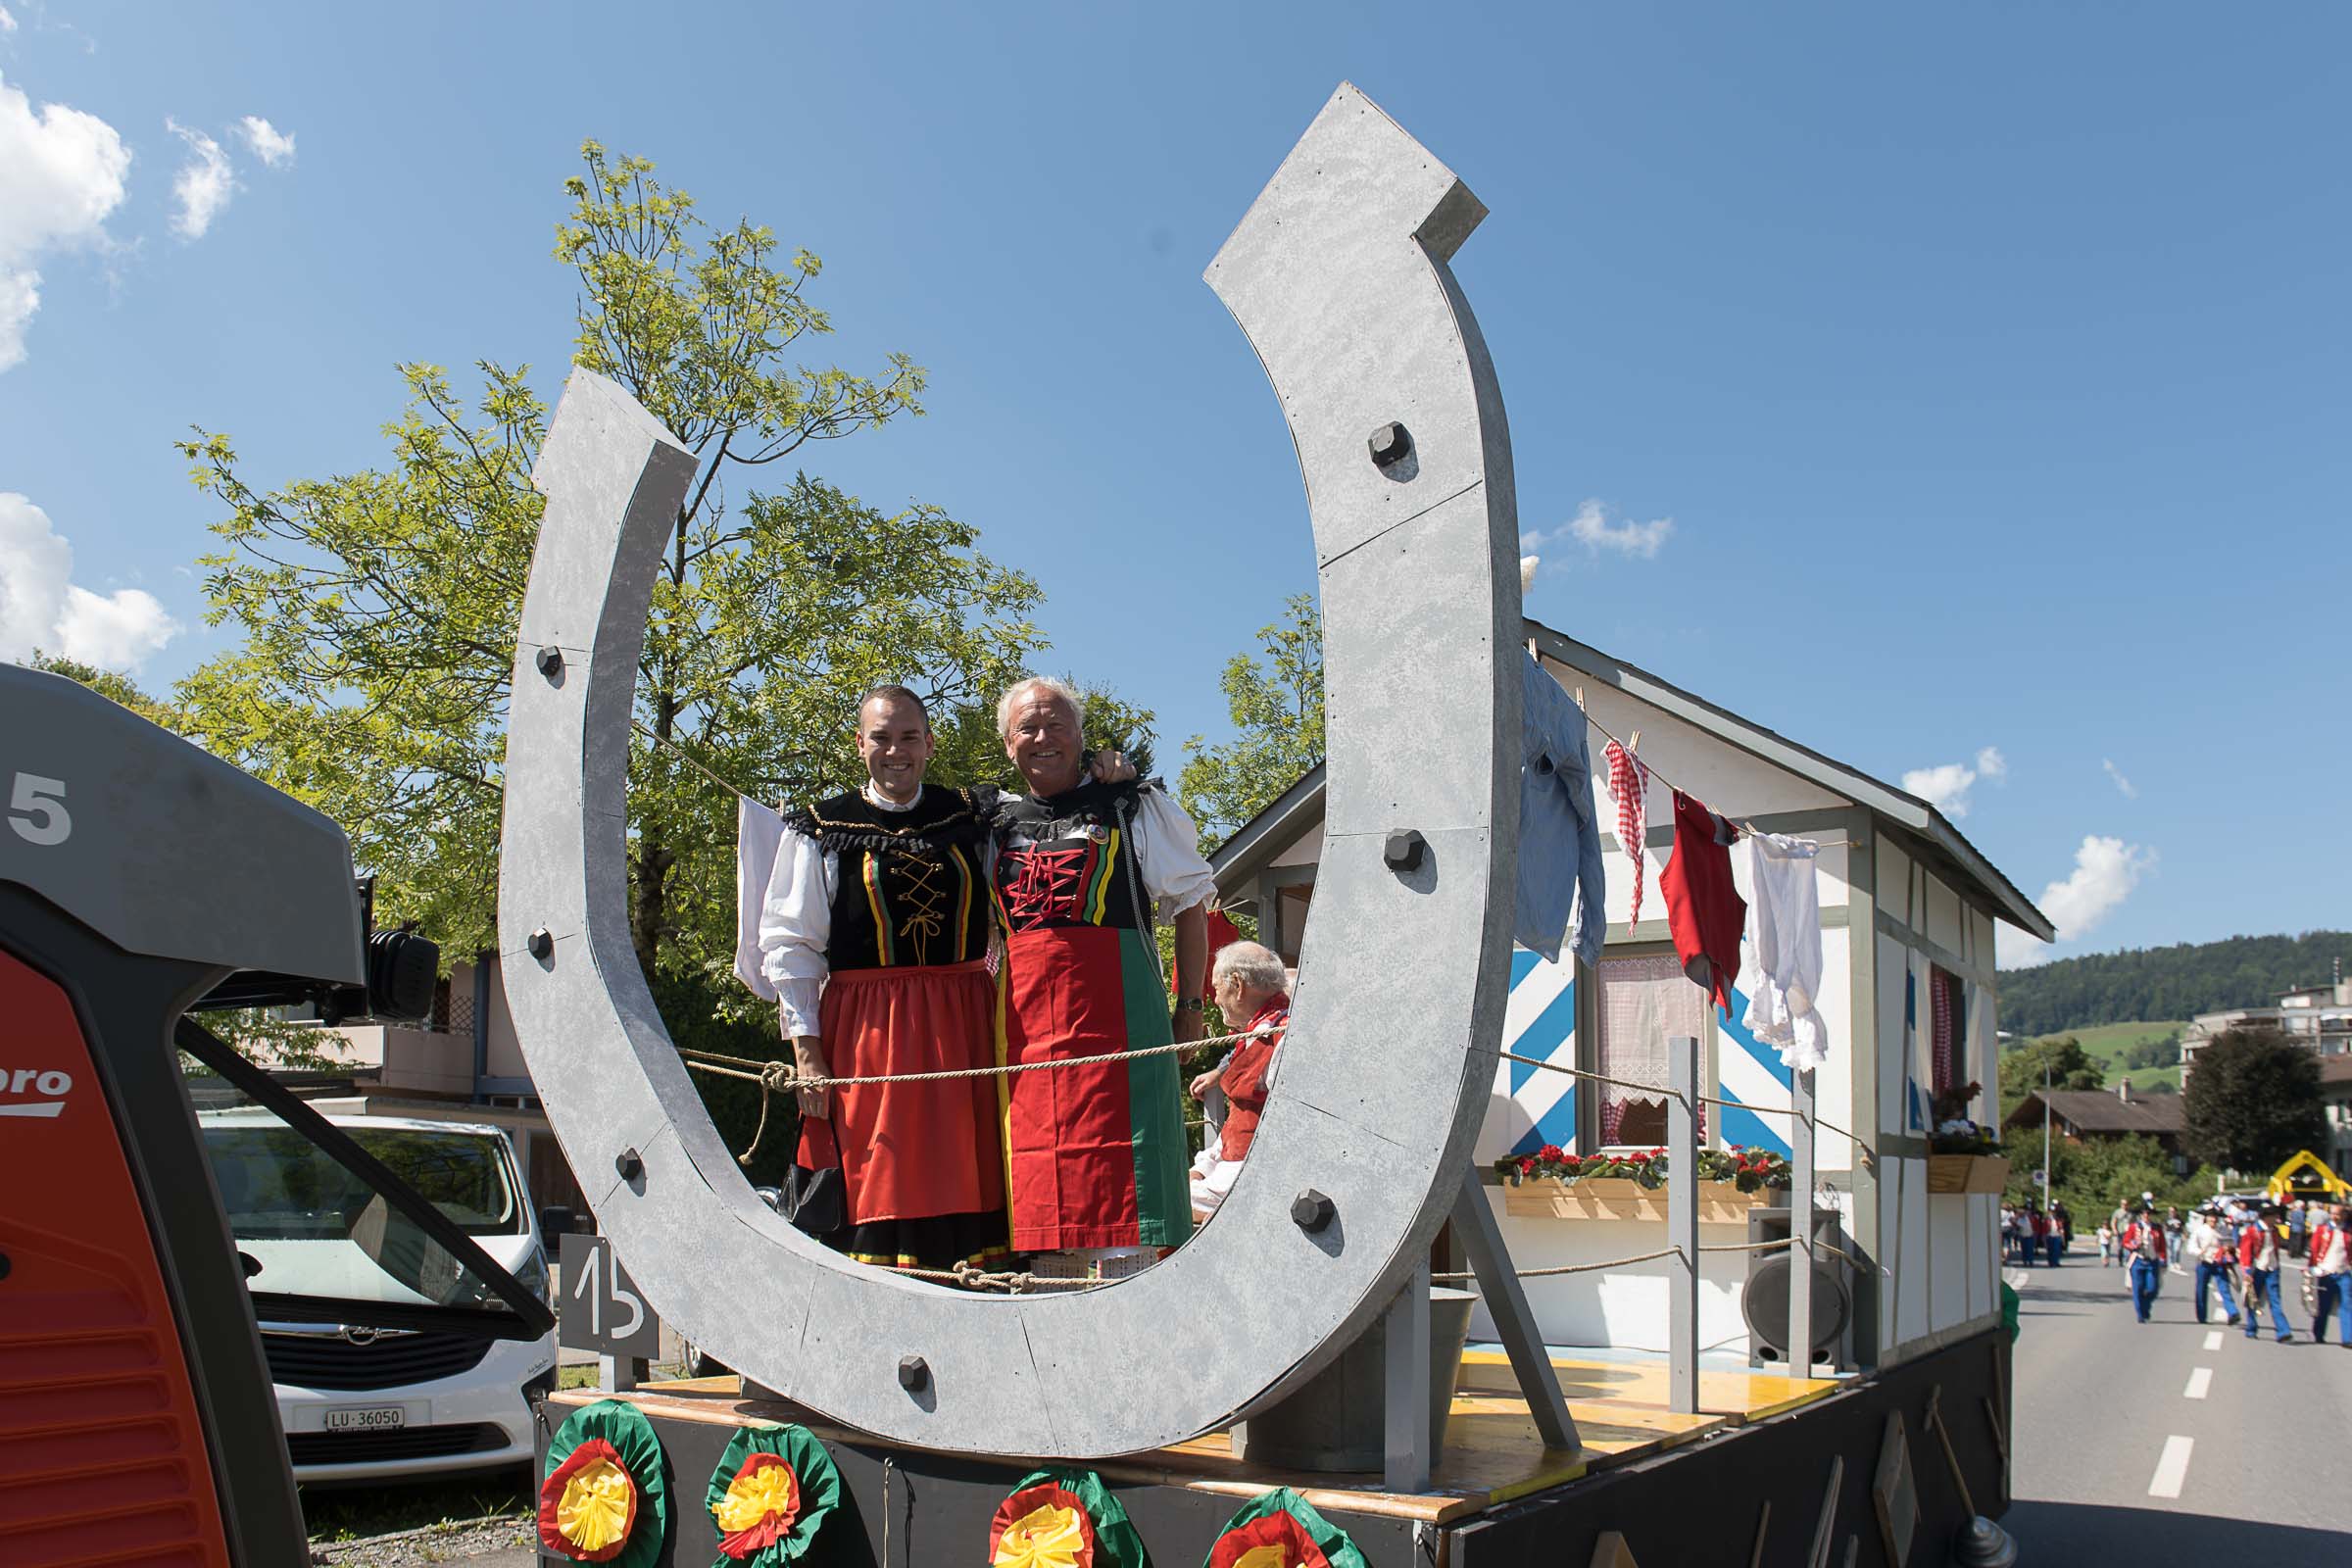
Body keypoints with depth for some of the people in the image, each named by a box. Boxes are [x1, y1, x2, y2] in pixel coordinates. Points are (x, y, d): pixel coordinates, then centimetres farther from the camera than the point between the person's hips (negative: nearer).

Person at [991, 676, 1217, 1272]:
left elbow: (1190, 905, 7)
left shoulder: (1135, 807, 7)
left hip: (1113, 1015, -4)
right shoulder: (997, 826, 18)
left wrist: (1189, 1005, 0)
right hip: (1025, 1026, 4)